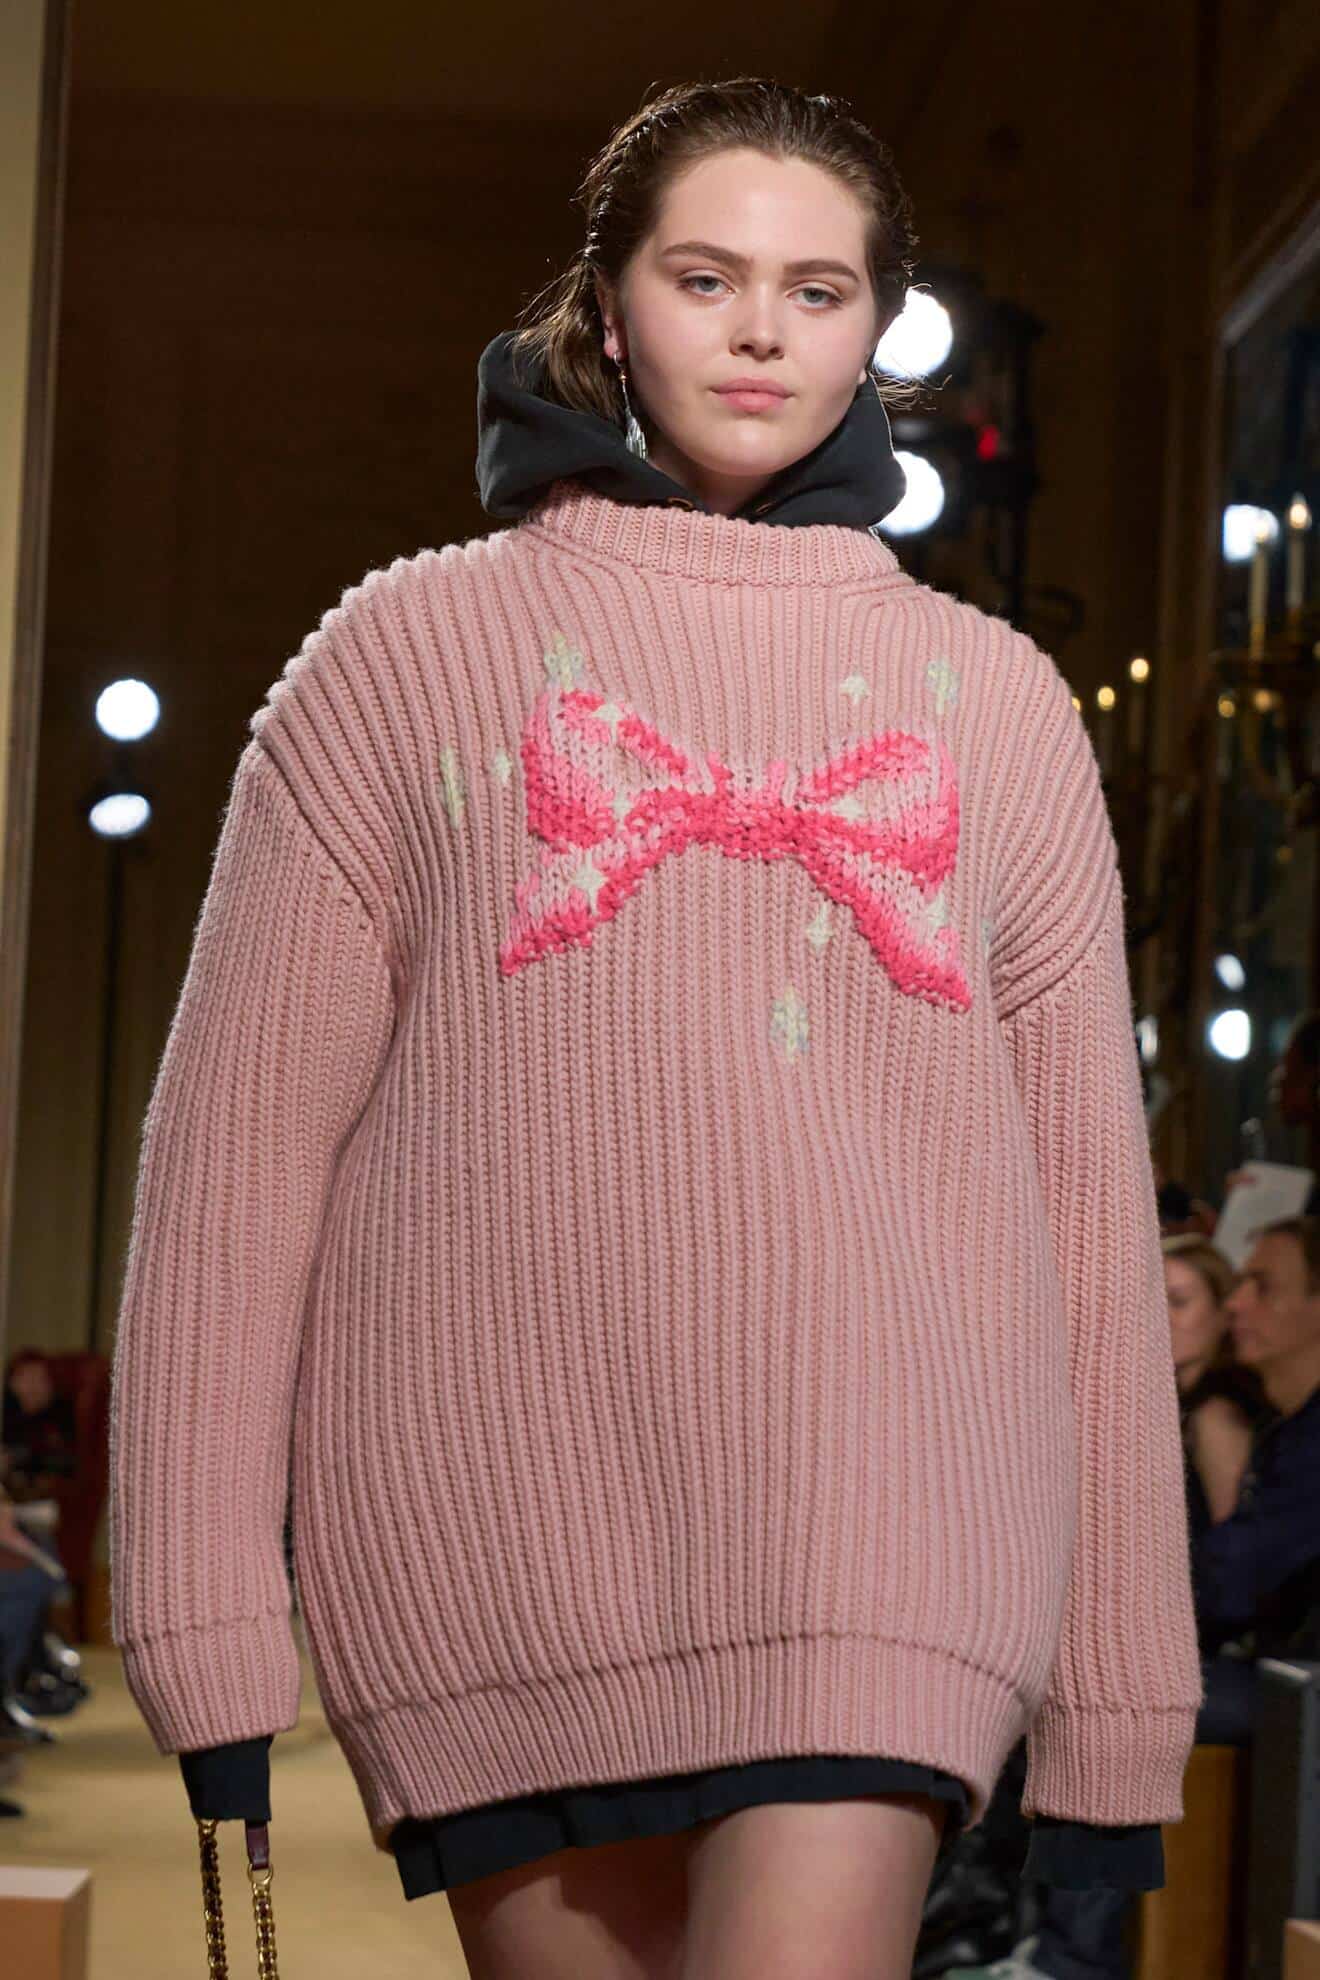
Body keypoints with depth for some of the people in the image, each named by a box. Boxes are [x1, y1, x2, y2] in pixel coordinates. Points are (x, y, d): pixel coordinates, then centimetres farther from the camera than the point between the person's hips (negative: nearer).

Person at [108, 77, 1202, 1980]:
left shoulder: (997, 701, 15)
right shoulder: (413, 649, 10)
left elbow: (1090, 1199, 13)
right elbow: (240, 1144, 4)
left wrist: (1125, 1689, 9)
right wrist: (201, 1618, -3)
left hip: (886, 1521, 0)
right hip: (500, 1522, 0)